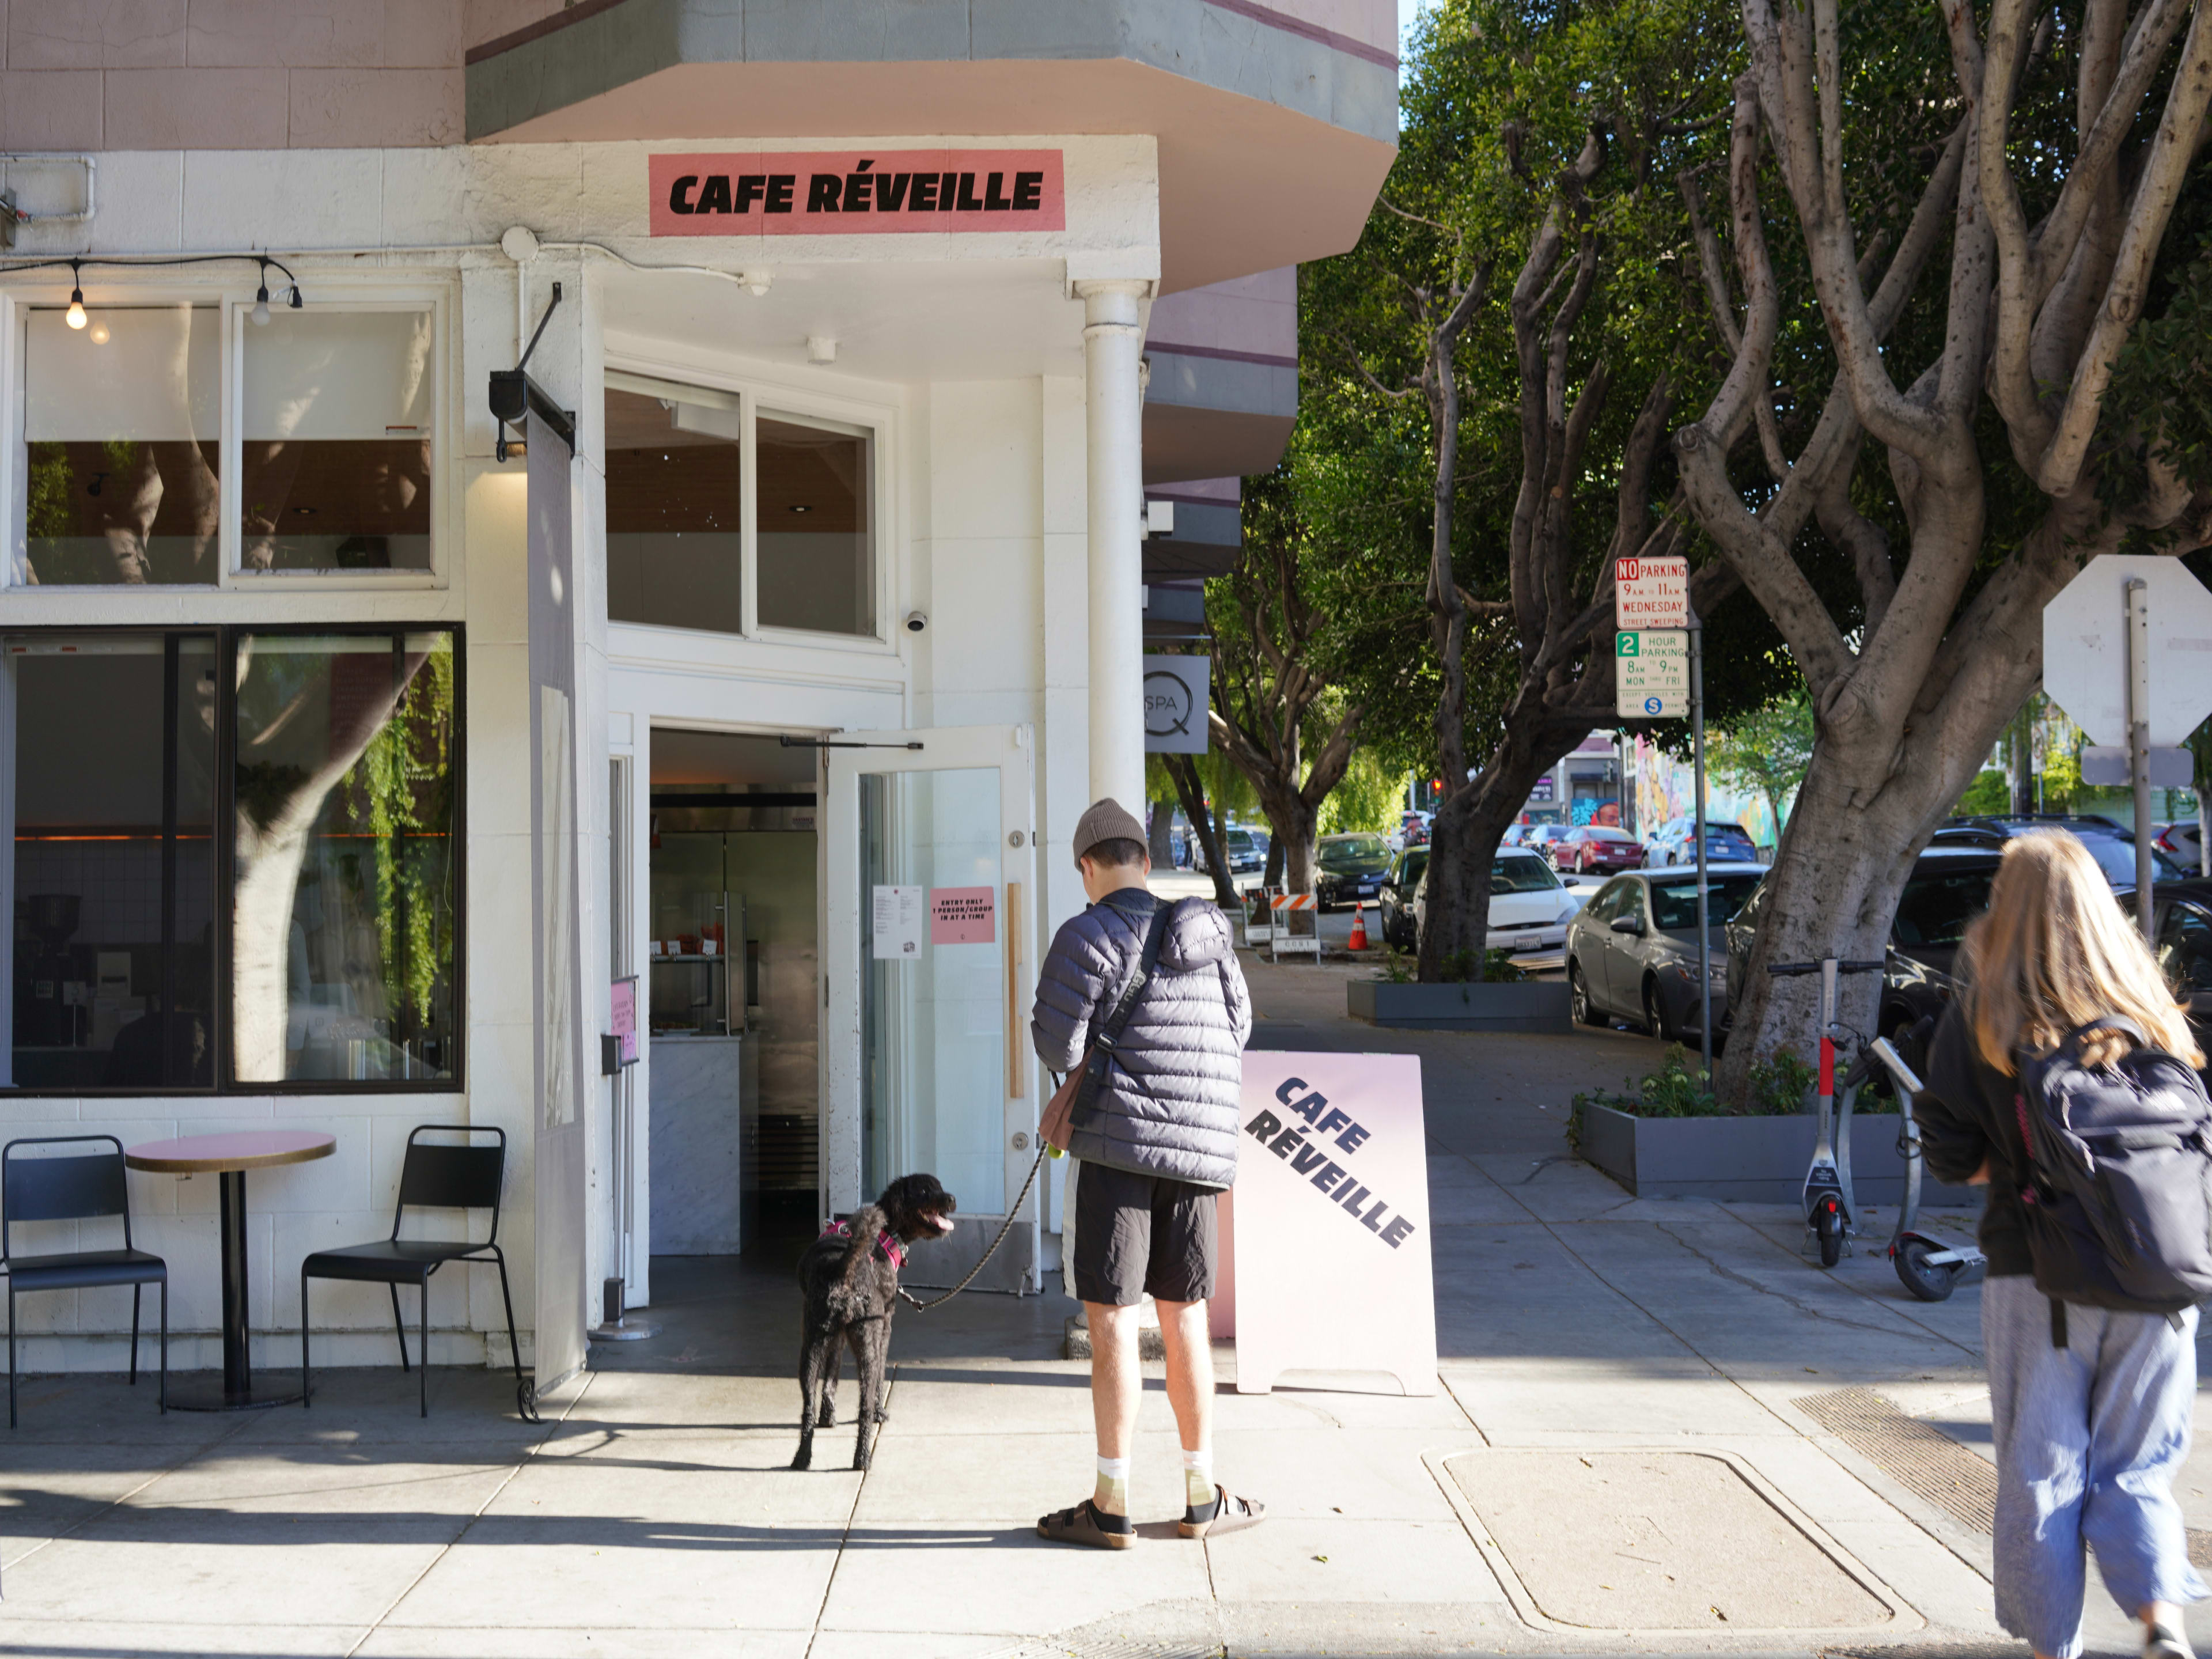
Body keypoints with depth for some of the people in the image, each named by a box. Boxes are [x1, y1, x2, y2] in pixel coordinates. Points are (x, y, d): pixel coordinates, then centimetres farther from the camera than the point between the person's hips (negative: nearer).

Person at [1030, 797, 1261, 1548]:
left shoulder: (1087, 937, -7)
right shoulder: (1206, 935, 8)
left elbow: (1058, 1047, -10)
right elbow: (1238, 1029, 15)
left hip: (1120, 1142, -5)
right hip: (1199, 1147, 5)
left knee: (1111, 1319, 0)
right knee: (1185, 1316, 14)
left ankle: (1112, 1506, 3)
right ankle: (1202, 1498, 19)